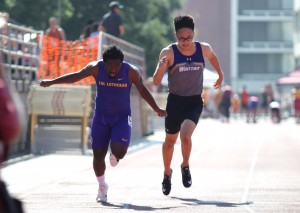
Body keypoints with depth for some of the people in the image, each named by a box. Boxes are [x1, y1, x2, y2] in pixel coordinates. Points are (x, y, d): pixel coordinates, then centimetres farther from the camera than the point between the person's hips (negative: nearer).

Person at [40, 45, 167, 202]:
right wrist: (51, 82, -4)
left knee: (119, 150, -20)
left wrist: (156, 109, -2)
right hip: (101, 117, 2)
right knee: (98, 154, 1)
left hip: (122, 117, -1)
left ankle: (115, 156, 20)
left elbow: (143, 91, -3)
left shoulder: (131, 71, -14)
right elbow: (76, 76, -4)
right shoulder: (96, 68, -12)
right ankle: (102, 187, 23)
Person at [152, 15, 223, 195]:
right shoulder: (169, 53, -15)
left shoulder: (204, 49, -8)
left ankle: (186, 167, 6)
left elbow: (213, 57, 18)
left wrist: (220, 75, 30)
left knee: (185, 135, -23)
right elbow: (156, 82, -19)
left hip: (195, 102, 0)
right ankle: (167, 173, 40)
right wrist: (161, 67, -38)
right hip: (175, 101, 0)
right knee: (170, 140, 15)